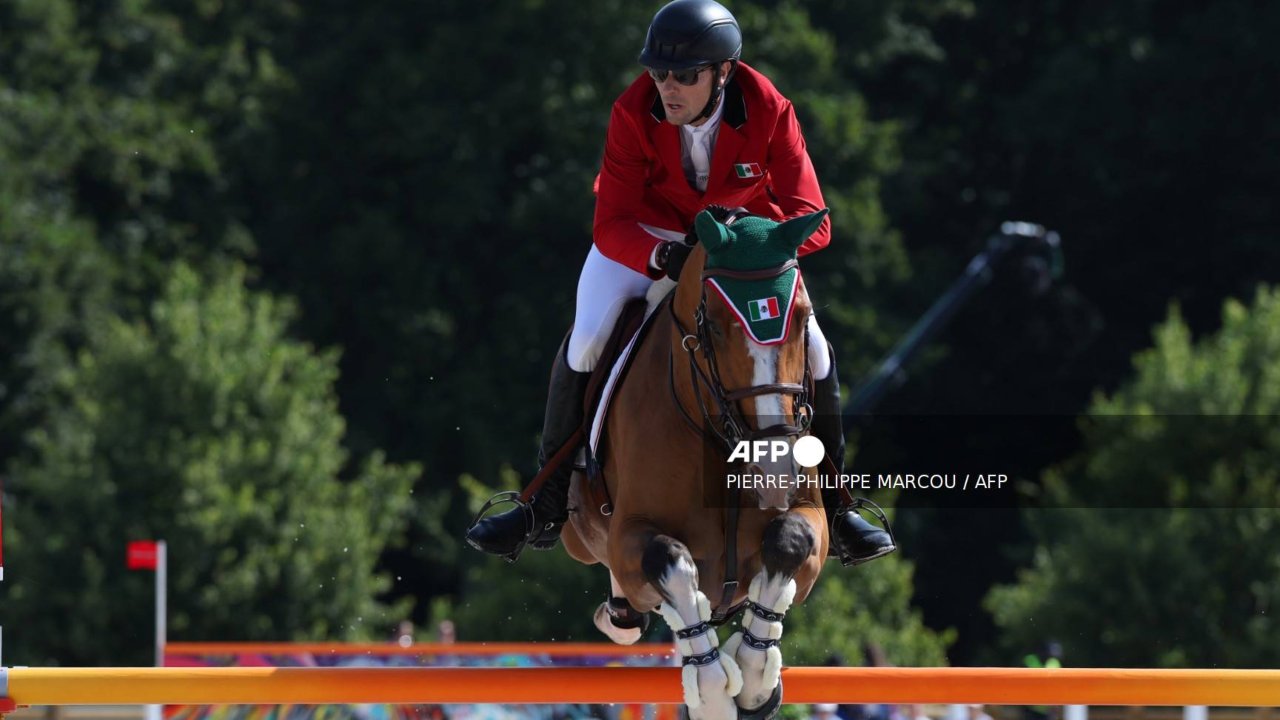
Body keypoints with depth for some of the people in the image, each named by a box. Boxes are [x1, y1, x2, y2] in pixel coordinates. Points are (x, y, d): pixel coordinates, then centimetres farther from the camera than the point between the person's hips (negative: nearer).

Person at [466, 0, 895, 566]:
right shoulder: (634, 113, -29)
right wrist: (662, 257, -50)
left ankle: (832, 508, 7)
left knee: (812, 349, -13)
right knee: (585, 342, -21)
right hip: (645, 232, -1)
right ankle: (546, 507, -6)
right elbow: (611, 226, -28)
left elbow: (811, 221, -28)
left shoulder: (768, 112, -28)